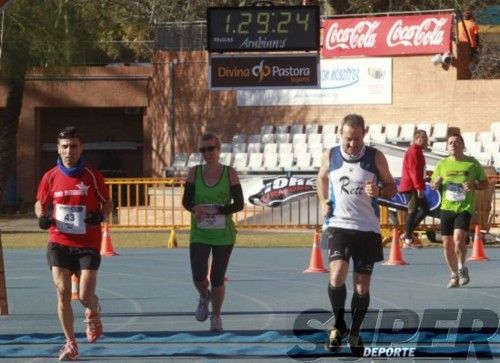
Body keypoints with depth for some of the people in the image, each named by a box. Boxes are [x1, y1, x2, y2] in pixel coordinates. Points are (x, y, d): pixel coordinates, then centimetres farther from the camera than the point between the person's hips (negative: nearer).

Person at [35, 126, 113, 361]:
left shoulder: (92, 176, -4)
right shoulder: (50, 177, 2)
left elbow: (108, 203, 6)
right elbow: (40, 204, 15)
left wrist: (101, 215, -16)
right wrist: (42, 216, -7)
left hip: (87, 244, -2)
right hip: (59, 242, 2)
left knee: (85, 295, -7)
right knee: (62, 292, -7)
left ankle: (93, 314, 32)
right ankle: (70, 344, 4)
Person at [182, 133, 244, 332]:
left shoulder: (230, 173, -3)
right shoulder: (194, 172, 2)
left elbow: (239, 204, -7)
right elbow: (186, 201, 0)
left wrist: (214, 211, -19)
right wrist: (196, 209, -23)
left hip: (223, 235, -1)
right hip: (199, 234, 1)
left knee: (217, 278, 3)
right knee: (198, 276, -11)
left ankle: (216, 317, 22)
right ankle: (204, 297, 24)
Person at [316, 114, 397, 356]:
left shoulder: (375, 158, -4)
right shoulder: (330, 156, 0)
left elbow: (391, 187, 5)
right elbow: (322, 178, 21)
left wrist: (379, 192, -16)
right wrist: (323, 201, 5)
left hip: (367, 228, 0)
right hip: (339, 225, 0)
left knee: (362, 286, 5)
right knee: (337, 274, -21)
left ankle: (355, 332, 24)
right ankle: (338, 325, 1)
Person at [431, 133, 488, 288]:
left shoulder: (472, 163, 2)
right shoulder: (442, 164, 8)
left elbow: (485, 183, 8)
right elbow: (433, 185, 17)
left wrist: (475, 186, -13)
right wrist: (436, 183, -7)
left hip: (465, 207, -3)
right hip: (446, 207, 3)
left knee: (459, 238, -21)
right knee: (447, 244, 3)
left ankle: (462, 268, 2)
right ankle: (454, 275, 21)